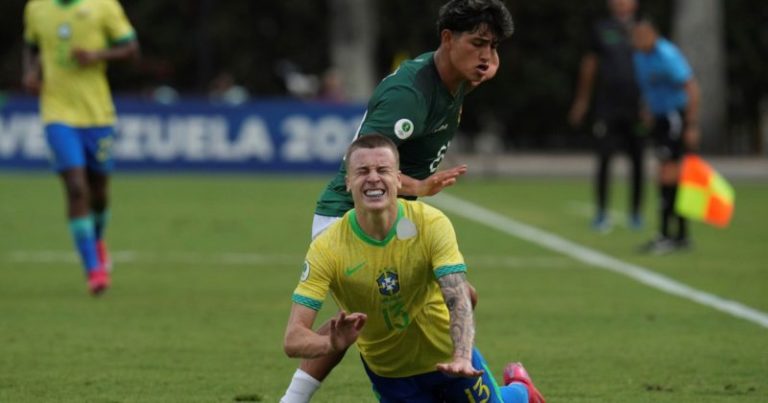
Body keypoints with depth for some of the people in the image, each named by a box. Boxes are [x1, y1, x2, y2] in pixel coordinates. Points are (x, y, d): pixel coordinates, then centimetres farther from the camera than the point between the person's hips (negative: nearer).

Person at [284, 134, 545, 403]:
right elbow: (293, 339, -29)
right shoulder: (326, 249, -25)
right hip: (389, 375, 0)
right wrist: (332, 343, -53)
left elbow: (458, 301, -31)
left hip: (447, 358, 0)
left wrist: (462, 358, -52)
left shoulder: (432, 224, -24)